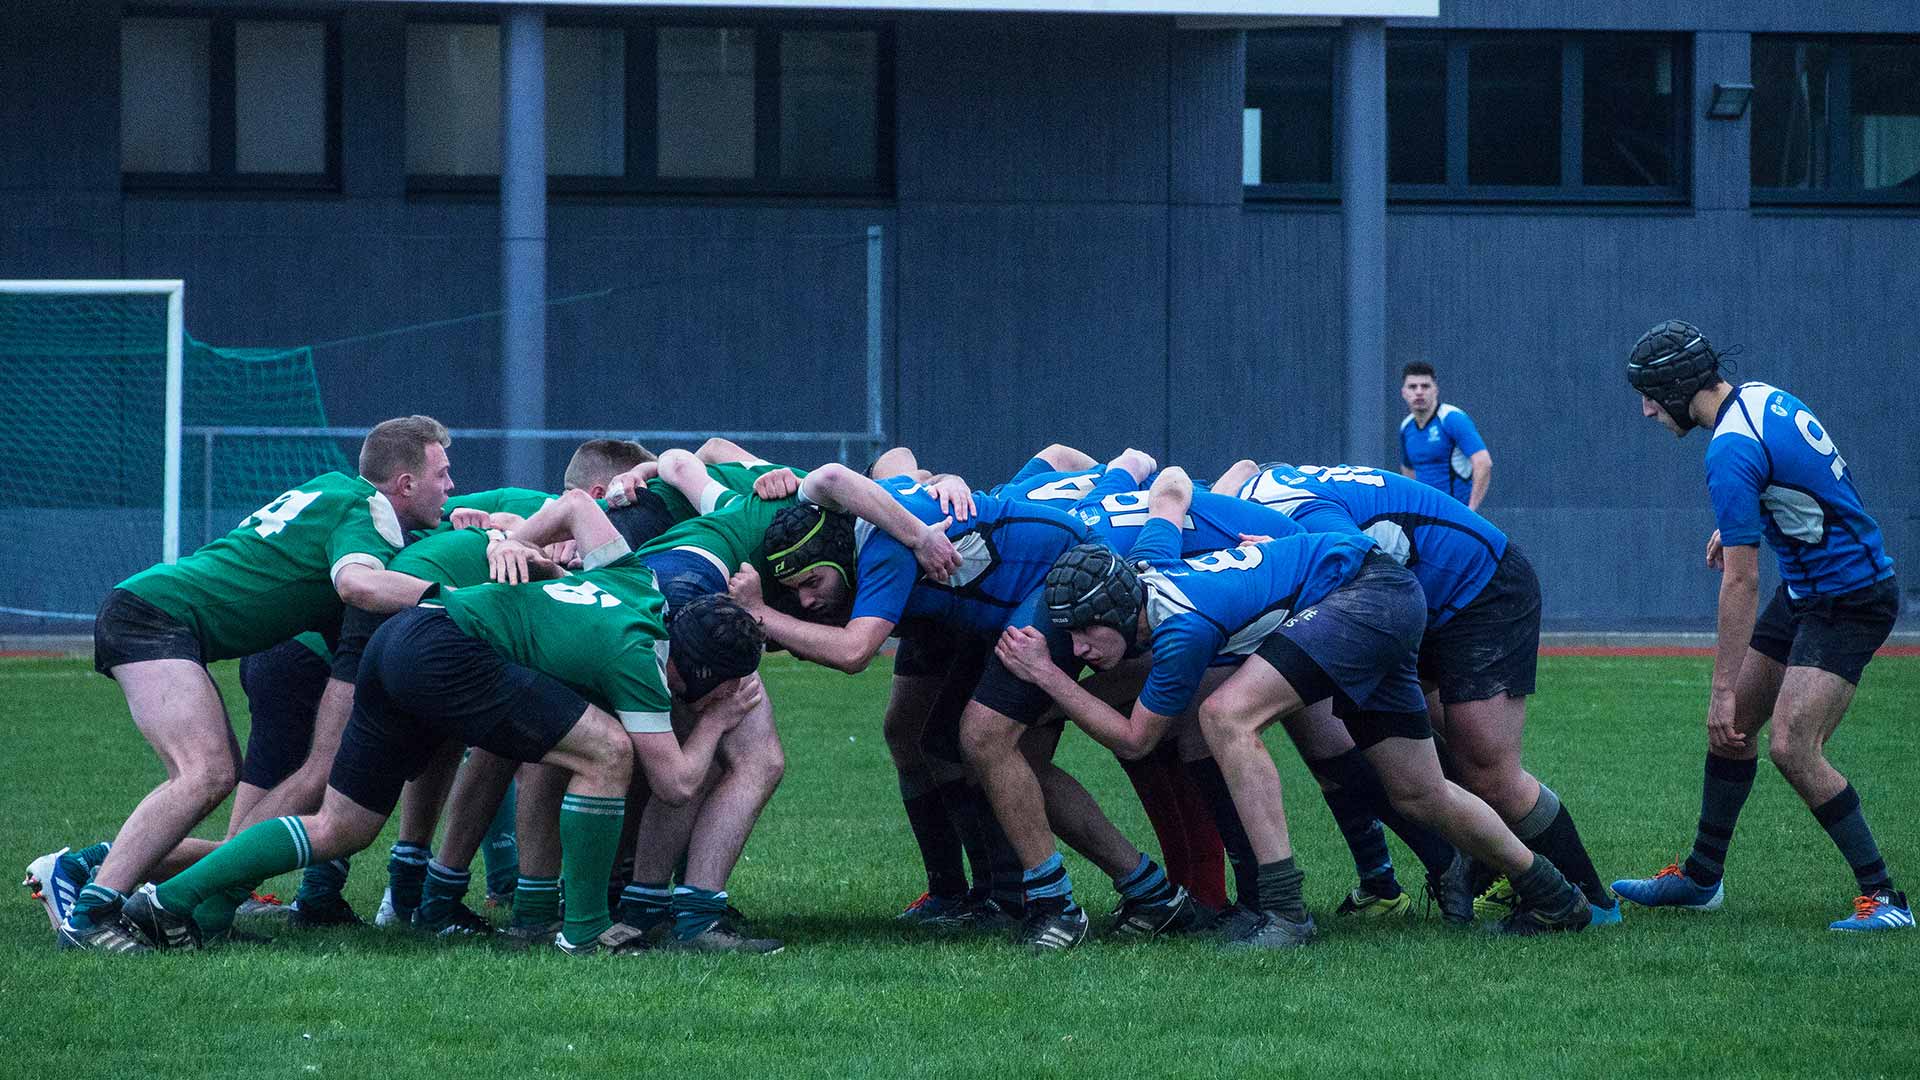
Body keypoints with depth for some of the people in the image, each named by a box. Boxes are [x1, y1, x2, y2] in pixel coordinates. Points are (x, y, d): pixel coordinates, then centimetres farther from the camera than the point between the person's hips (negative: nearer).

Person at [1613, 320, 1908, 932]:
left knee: (1791, 748, -19)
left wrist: (1722, 690, -22)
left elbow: (1740, 582, -24)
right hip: (1806, 589, 10)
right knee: (1733, 727, 12)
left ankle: (1883, 898, -13)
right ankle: (1701, 878, 23)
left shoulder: (1732, 452, -25)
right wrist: (1734, 526, 25)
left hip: (1849, 600, -10)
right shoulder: (1761, 397, 3)